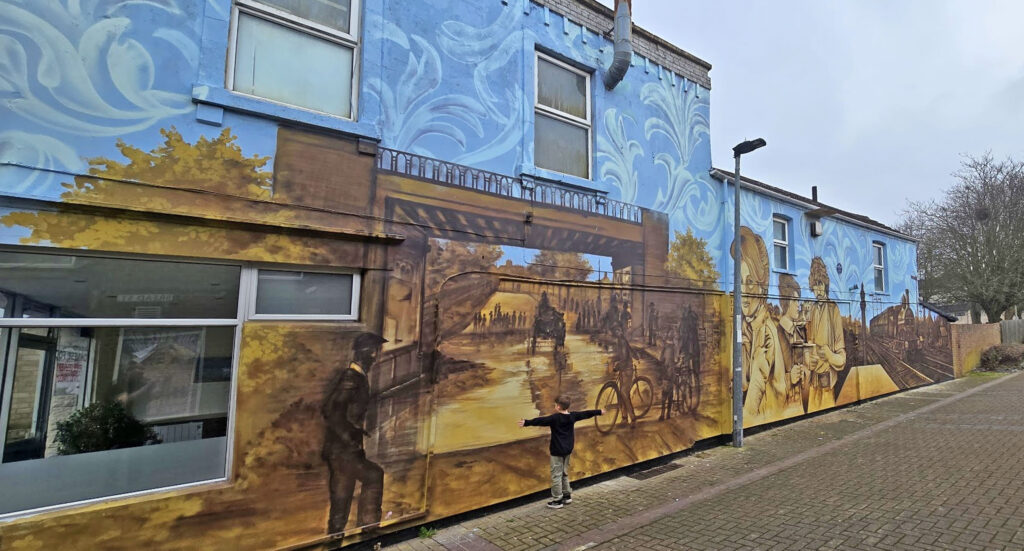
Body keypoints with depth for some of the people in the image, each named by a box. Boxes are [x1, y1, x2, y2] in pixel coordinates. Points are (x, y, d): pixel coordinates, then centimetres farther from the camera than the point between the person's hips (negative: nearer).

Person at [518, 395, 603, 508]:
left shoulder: (555, 418, -17)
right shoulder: (573, 416, 2)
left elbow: (540, 421, -27)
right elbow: (586, 414, 14)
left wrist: (526, 422, -32)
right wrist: (599, 411, 28)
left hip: (557, 451, -7)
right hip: (568, 450, 7)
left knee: (556, 475, 1)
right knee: (564, 473, 21)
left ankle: (557, 500, 6)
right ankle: (567, 495, 28)